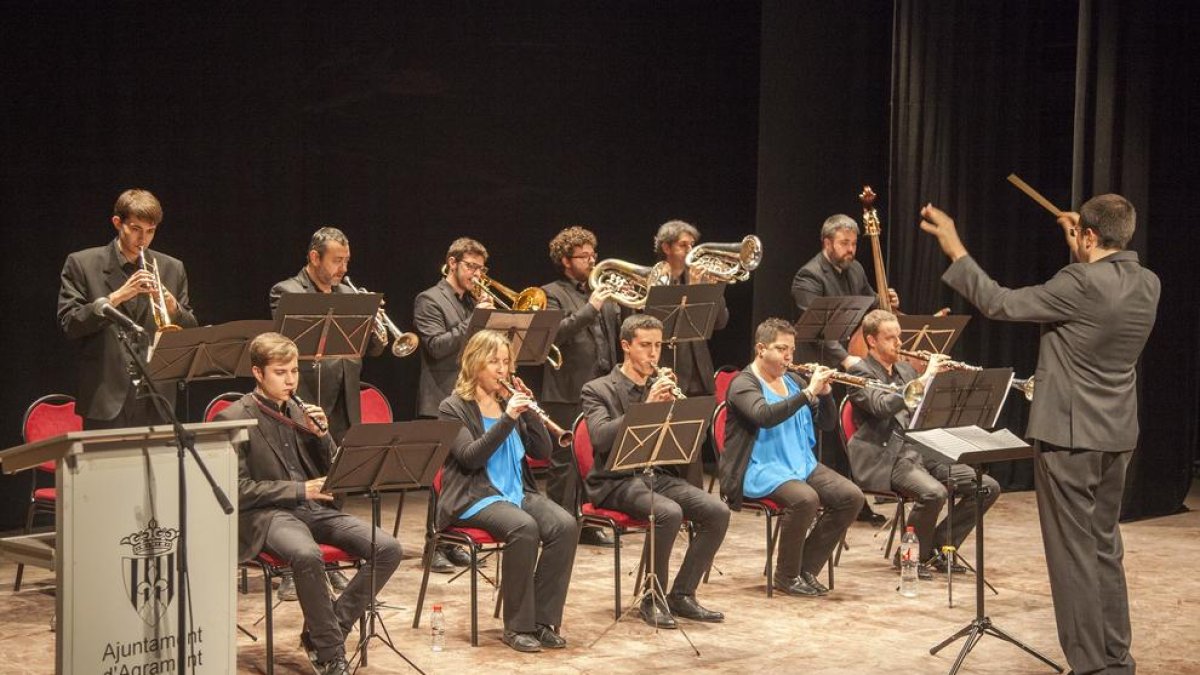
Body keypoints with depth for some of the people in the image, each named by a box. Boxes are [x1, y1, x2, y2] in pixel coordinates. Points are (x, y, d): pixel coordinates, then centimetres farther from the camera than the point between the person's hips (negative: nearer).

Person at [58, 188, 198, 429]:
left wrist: (172, 306, -10)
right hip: (106, 400, -2)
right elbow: (69, 325, -6)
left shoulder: (172, 269, 11)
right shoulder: (82, 264, 2)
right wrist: (116, 297, -16)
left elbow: (190, 333, 11)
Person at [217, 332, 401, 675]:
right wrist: (299, 490, -16)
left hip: (315, 508, 6)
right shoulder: (234, 419, -3)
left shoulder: (299, 411, 16)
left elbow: (332, 470, 19)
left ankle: (321, 633, -5)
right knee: (307, 555, -39)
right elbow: (239, 489, -10)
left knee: (388, 549, -14)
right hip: (266, 514, -6)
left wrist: (321, 434, -1)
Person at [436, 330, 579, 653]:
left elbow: (543, 451, 9)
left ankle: (543, 620, -15)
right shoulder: (454, 408, 0)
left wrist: (528, 411, -4)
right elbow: (470, 457, -16)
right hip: (474, 497, -6)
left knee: (566, 525, -22)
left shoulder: (509, 402, 16)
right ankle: (517, 626, -21)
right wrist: (506, 419, -22)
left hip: (517, 491, 6)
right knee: (524, 528, -34)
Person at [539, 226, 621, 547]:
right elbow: (555, 335, -17)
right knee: (563, 462, -1)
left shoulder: (601, 294, 19)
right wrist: (590, 309, -21)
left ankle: (587, 524, 19)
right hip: (567, 392, -6)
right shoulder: (552, 294, -2)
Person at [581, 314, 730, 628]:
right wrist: (646, 406, -26)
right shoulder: (598, 390, 0)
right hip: (616, 481, -6)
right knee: (669, 513, -33)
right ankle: (653, 599, -14)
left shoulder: (662, 387, 16)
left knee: (718, 511, -17)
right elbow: (601, 438, -19)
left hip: (659, 475, 6)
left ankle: (681, 595, -6)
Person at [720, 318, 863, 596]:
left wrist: (825, 392, -3)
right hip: (761, 470, -8)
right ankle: (787, 576, -13)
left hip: (802, 464, 8)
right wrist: (808, 392, -27)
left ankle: (807, 567, -1)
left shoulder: (793, 381, 17)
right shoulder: (743, 384, -7)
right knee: (805, 499, -34)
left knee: (852, 496, -13)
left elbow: (827, 423, 16)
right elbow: (765, 416, -28)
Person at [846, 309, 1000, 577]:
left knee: (988, 487, -4)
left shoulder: (905, 369, 19)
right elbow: (883, 406, -24)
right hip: (885, 460, -8)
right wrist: (925, 378, -23)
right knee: (934, 493, -35)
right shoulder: (860, 372, -5)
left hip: (921, 451, 8)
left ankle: (939, 547, 7)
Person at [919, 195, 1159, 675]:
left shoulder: (1081, 284, -19)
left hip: (1069, 434, -8)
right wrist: (1080, 256, 22)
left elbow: (1000, 304, -14)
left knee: (1073, 551, 0)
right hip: (1117, 436, 8)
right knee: (1105, 547, 17)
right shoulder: (1147, 285, 3)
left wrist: (954, 249, -8)